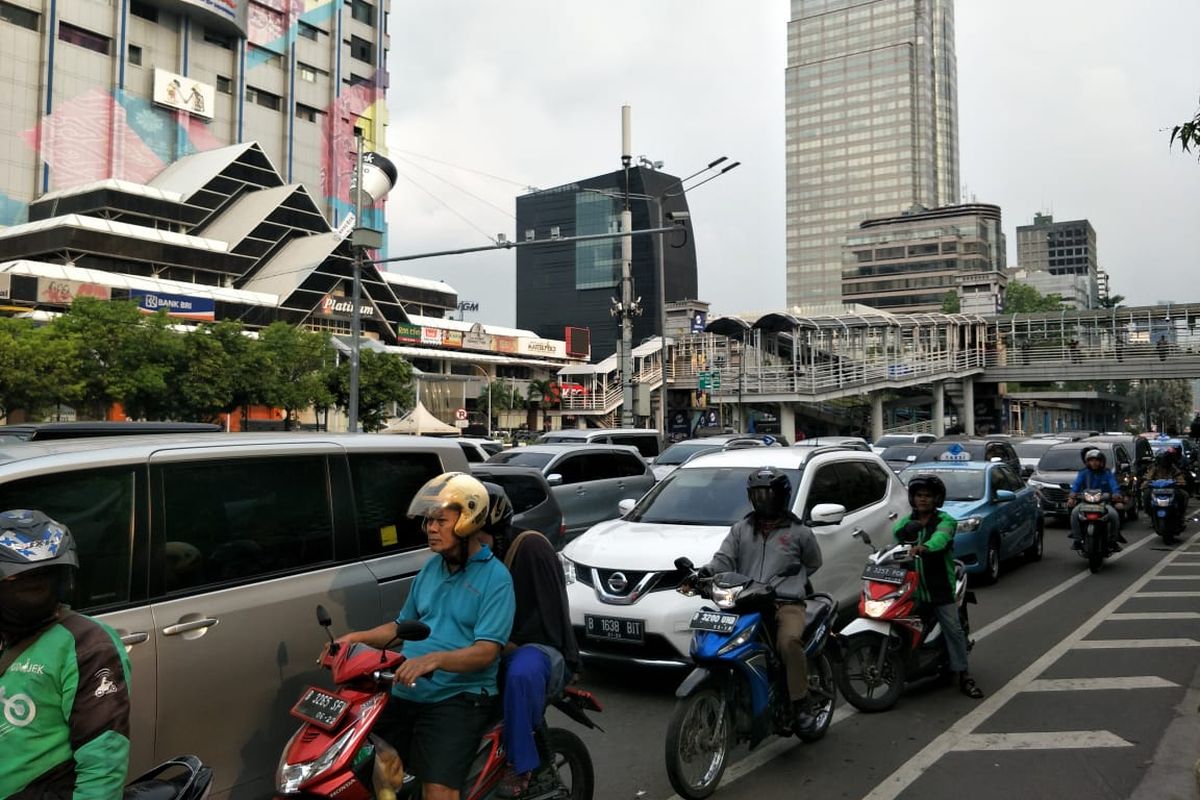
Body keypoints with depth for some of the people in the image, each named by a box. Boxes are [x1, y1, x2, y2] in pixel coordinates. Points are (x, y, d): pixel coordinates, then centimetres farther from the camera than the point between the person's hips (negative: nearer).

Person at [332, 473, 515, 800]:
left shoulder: (495, 577, -9)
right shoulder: (431, 567, 13)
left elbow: (486, 651, -17)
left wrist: (434, 659, -32)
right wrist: (358, 637, 7)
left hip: (459, 696, -6)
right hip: (406, 691, 7)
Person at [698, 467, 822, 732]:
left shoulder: (798, 531, 11)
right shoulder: (741, 529, 17)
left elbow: (813, 563, 22)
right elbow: (724, 558, 6)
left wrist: (785, 580, 9)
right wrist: (705, 572, -16)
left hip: (787, 604, -3)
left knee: (789, 641, -32)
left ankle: (801, 703, -16)